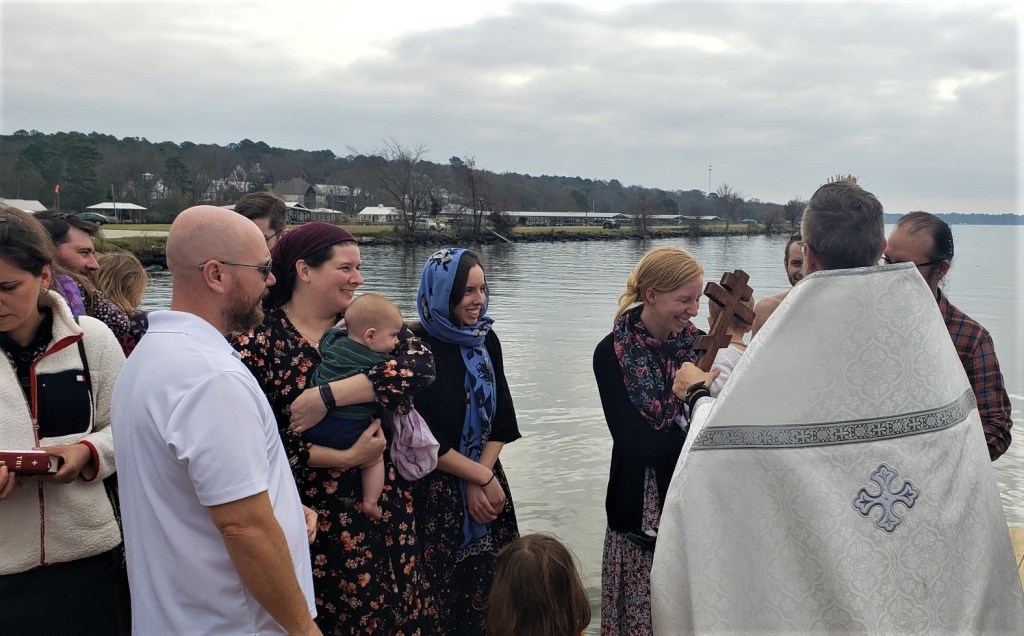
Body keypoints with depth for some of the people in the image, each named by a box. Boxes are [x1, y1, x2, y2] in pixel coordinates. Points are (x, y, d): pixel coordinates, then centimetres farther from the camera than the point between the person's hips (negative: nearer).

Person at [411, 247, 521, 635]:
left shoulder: (485, 340, 4)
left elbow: (501, 418, 3)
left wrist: (482, 478, -9)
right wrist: (483, 477, -10)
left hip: (486, 479, 5)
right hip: (435, 490, -5)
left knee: (492, 585, 8)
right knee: (443, 590, 2)